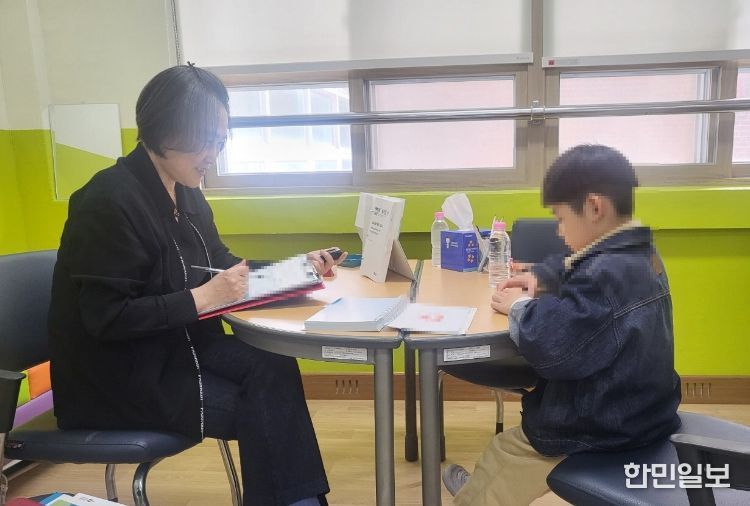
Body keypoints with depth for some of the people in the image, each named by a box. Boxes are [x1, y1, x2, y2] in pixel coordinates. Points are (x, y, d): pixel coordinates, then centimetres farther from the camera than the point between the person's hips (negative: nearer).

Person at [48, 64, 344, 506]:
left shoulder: (186, 192, 6)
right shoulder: (111, 200, -20)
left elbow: (221, 262, 15)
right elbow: (106, 319, -22)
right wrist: (202, 298, -26)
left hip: (178, 344, 7)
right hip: (119, 373, -7)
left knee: (274, 369, -17)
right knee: (257, 409, -17)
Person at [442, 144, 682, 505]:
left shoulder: (608, 276, -31)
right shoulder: (637, 255, 3)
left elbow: (550, 346, -40)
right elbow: (573, 269, 23)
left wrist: (520, 307, -21)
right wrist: (539, 278, 5)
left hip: (603, 435, -10)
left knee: (505, 448, 13)